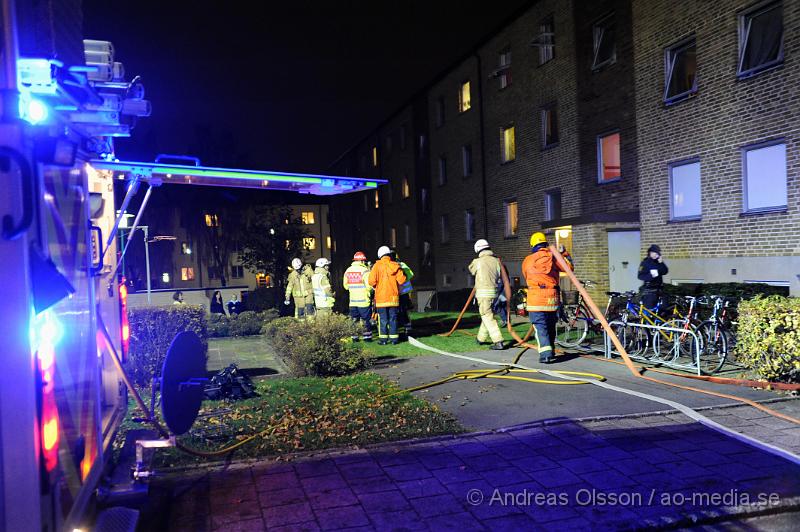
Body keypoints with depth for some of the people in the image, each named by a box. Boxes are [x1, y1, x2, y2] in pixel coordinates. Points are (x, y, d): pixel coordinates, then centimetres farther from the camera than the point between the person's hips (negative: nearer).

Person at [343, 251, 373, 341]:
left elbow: (345, 286, 12)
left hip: (352, 301, 5)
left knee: (354, 320, 13)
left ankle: (354, 337, 15)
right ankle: (367, 337, 7)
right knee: (366, 320, 5)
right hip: (364, 300, -5)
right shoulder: (364, 270, -14)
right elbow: (369, 286, -17)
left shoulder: (348, 271, 4)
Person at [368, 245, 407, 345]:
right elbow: (401, 280, -8)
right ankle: (394, 338, 11)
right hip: (394, 297, 2)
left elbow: (372, 281, -13)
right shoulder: (395, 266, -1)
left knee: (382, 319, 4)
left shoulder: (377, 266, -6)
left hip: (381, 297, -2)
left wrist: (376, 286, 8)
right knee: (393, 318, 9)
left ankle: (383, 338, 4)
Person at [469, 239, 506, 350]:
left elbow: (471, 269, 17)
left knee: (488, 317, -4)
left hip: (483, 293, -6)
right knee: (487, 315, 19)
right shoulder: (496, 261, 5)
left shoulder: (477, 262, -5)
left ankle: (498, 342, -12)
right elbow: (502, 278, 8)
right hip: (495, 292, 6)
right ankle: (481, 338, 36)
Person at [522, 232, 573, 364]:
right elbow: (569, 267, 14)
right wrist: (565, 253, 25)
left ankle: (546, 354, -15)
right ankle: (550, 352, 25)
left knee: (540, 327, -3)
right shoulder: (553, 256, 5)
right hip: (552, 297, 3)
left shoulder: (527, 260, 5)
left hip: (536, 298, -2)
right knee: (551, 326, 16)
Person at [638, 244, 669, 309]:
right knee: (648, 309, -9)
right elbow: (640, 276, -12)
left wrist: (661, 263, -13)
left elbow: (665, 272, 0)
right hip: (648, 290, -6)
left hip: (658, 289, 6)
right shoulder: (645, 262, -4)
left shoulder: (658, 262, 13)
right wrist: (650, 275, -28)